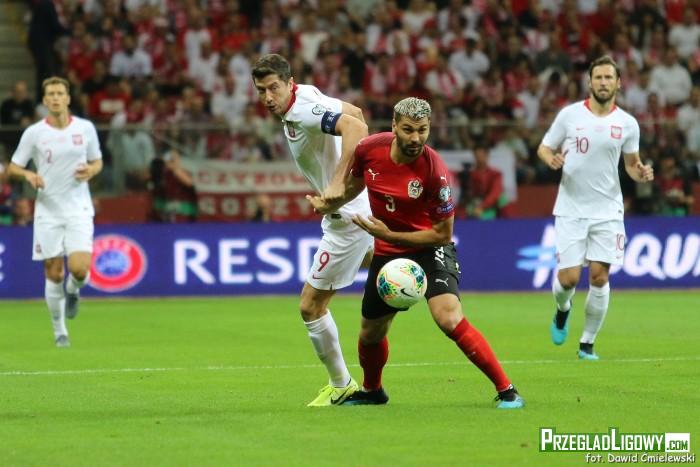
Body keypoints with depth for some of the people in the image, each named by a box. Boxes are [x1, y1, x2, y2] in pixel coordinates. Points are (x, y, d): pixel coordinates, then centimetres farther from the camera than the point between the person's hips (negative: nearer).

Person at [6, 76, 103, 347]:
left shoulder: (86, 128, 1)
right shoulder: (34, 133, -3)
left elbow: (97, 161, 13)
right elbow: (12, 167, 3)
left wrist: (91, 170, -10)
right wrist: (28, 175, -18)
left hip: (78, 210, 0)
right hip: (48, 211, 0)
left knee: (79, 268, -16)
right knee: (54, 274, 0)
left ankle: (73, 291, 20)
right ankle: (59, 331, 16)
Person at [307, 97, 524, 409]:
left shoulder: (434, 170, -26)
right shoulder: (369, 149, -13)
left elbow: (442, 233, -19)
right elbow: (354, 184, 12)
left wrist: (388, 234, -21)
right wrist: (330, 204, -6)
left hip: (429, 247, -5)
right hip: (386, 253, 5)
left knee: (449, 318, -27)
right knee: (371, 334, 18)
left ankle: (506, 391, -19)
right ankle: (371, 391, 49)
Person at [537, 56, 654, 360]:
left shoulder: (627, 123, 2)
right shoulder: (569, 114, -3)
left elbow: (632, 164, 13)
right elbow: (544, 148, 6)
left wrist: (641, 172, -10)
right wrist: (551, 159, -16)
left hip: (607, 210, 1)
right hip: (571, 209, -1)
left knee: (599, 277, -6)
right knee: (569, 278, -7)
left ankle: (587, 343, 10)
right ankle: (562, 310, 30)